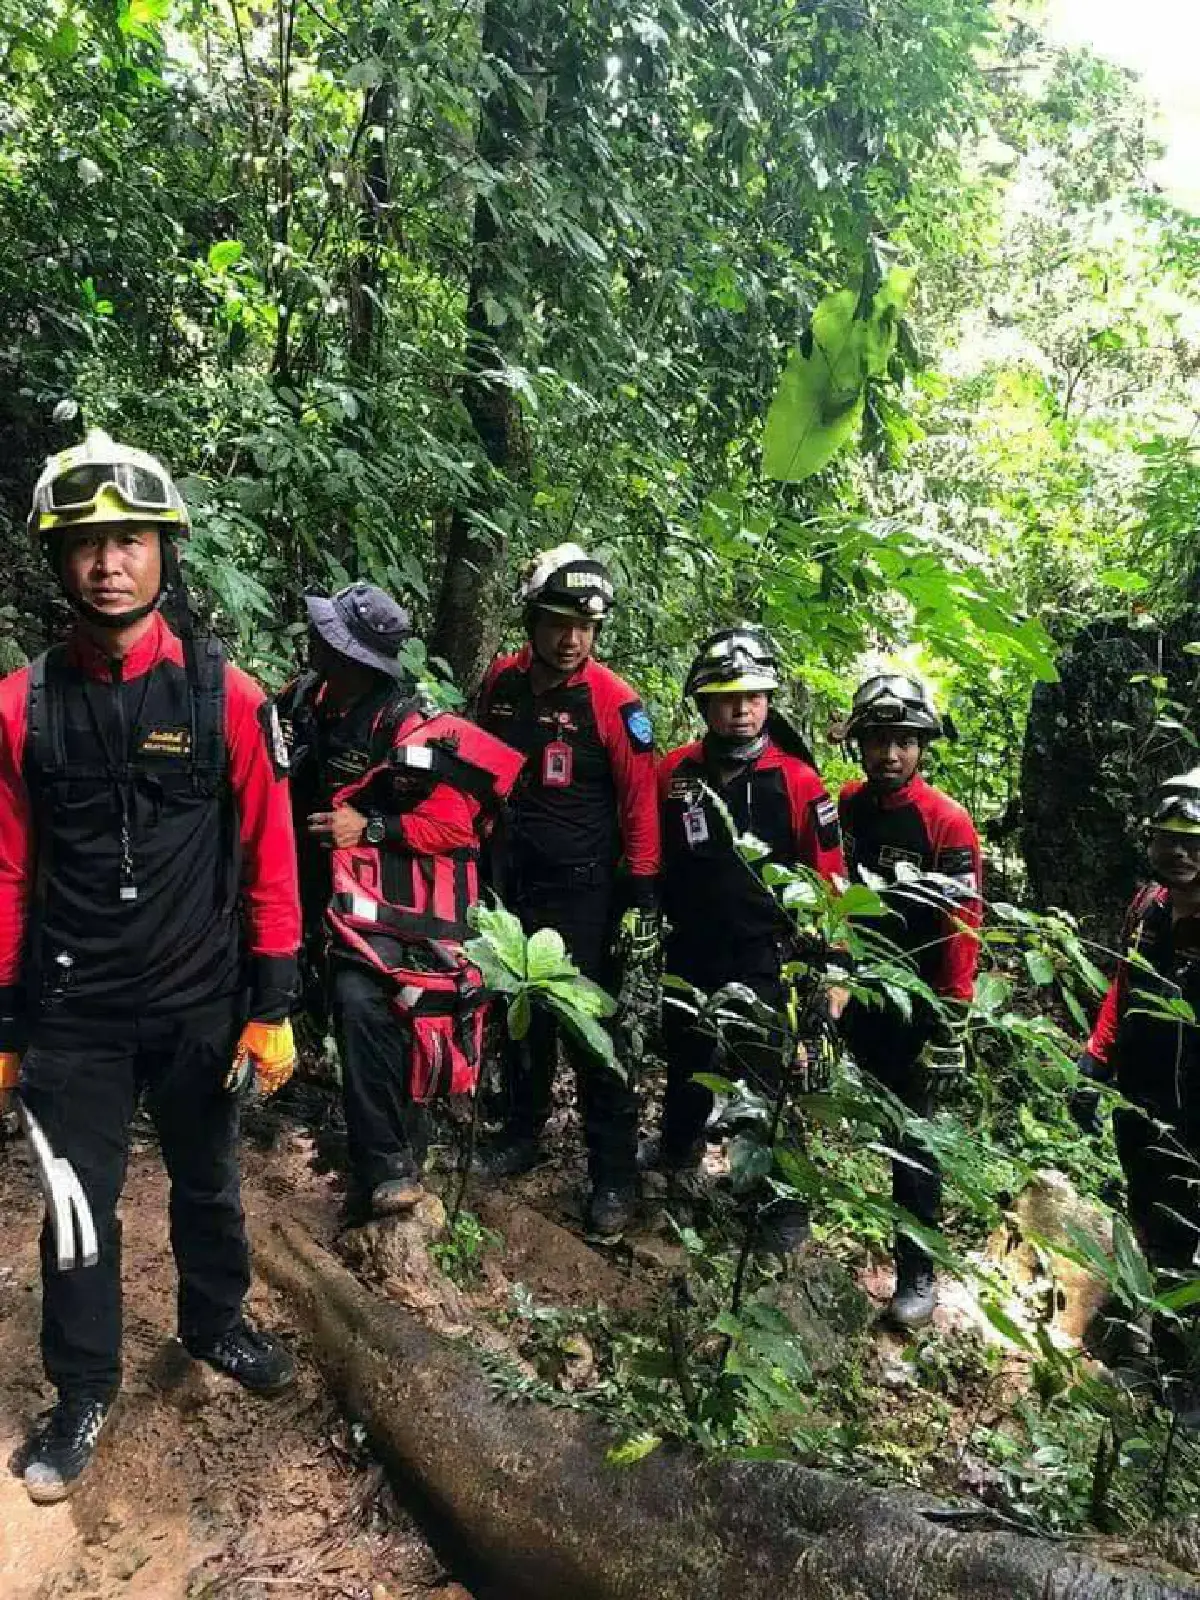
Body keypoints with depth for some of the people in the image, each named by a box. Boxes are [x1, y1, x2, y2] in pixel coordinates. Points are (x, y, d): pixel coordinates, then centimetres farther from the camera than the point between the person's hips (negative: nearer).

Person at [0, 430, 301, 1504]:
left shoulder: (225, 695, -8)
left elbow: (268, 858, -6)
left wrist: (273, 1007, -6)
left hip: (199, 1003, 0)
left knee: (207, 1183, 19)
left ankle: (217, 1323, 45)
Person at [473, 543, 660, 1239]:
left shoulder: (613, 700, -13)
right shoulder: (501, 682, 1)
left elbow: (641, 802, -11)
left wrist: (643, 900, -13)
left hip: (583, 889, -5)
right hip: (512, 879, 5)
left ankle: (616, 1174, 12)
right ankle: (524, 1131, 37)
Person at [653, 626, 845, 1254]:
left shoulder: (798, 781, -11)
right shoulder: (674, 773, -4)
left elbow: (828, 880, -6)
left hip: (764, 962, -3)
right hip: (689, 954, 3)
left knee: (764, 1083, -1)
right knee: (686, 1063, 21)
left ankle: (786, 1203, 20)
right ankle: (677, 1154, 48)